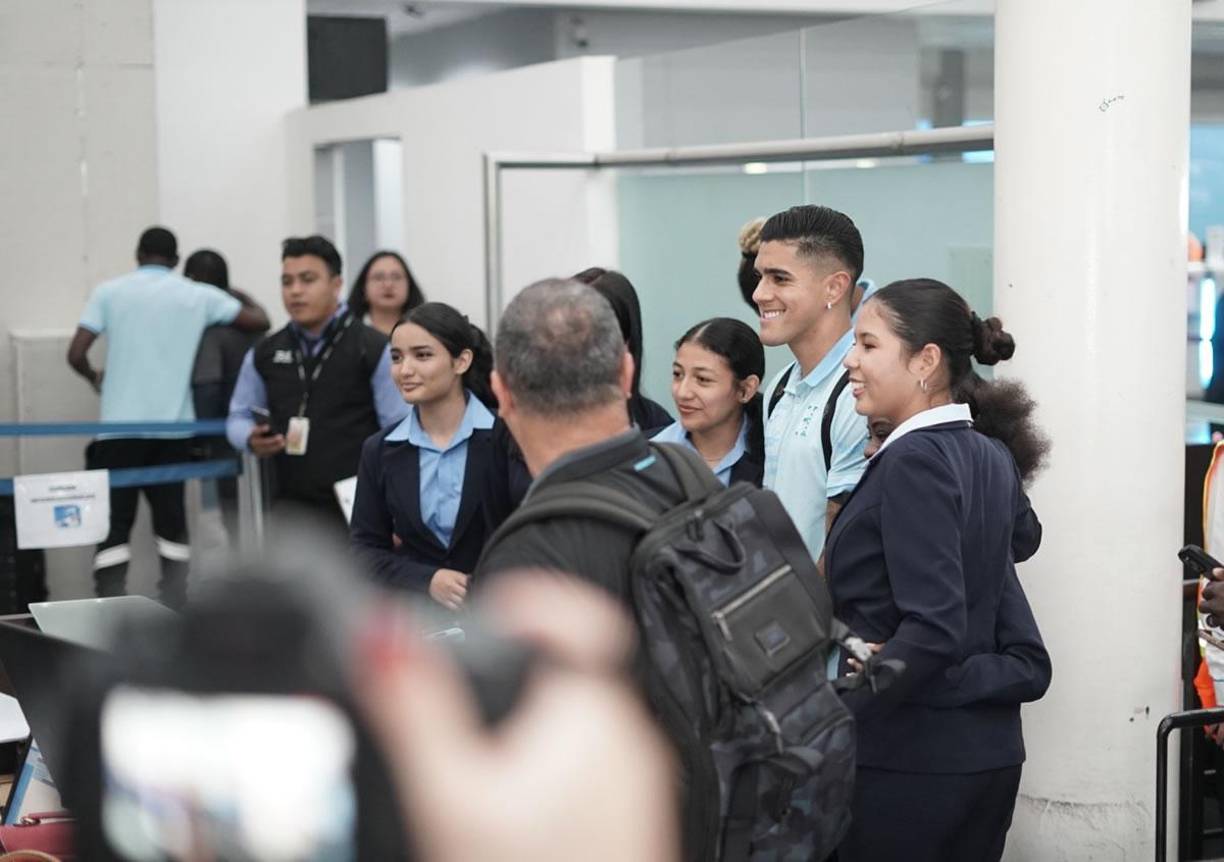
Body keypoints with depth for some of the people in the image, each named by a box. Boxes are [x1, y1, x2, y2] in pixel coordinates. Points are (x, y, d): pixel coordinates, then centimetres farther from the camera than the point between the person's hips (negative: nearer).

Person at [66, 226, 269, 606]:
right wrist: (240, 295, 28)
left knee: (114, 523, 0)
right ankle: (174, 610, 7)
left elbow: (76, 354, -2)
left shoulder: (109, 291, 3)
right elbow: (259, 321, 7)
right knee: (171, 520, 10)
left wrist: (96, 378, 20)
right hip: (174, 428, 1)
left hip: (121, 426, -1)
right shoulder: (198, 295, 5)